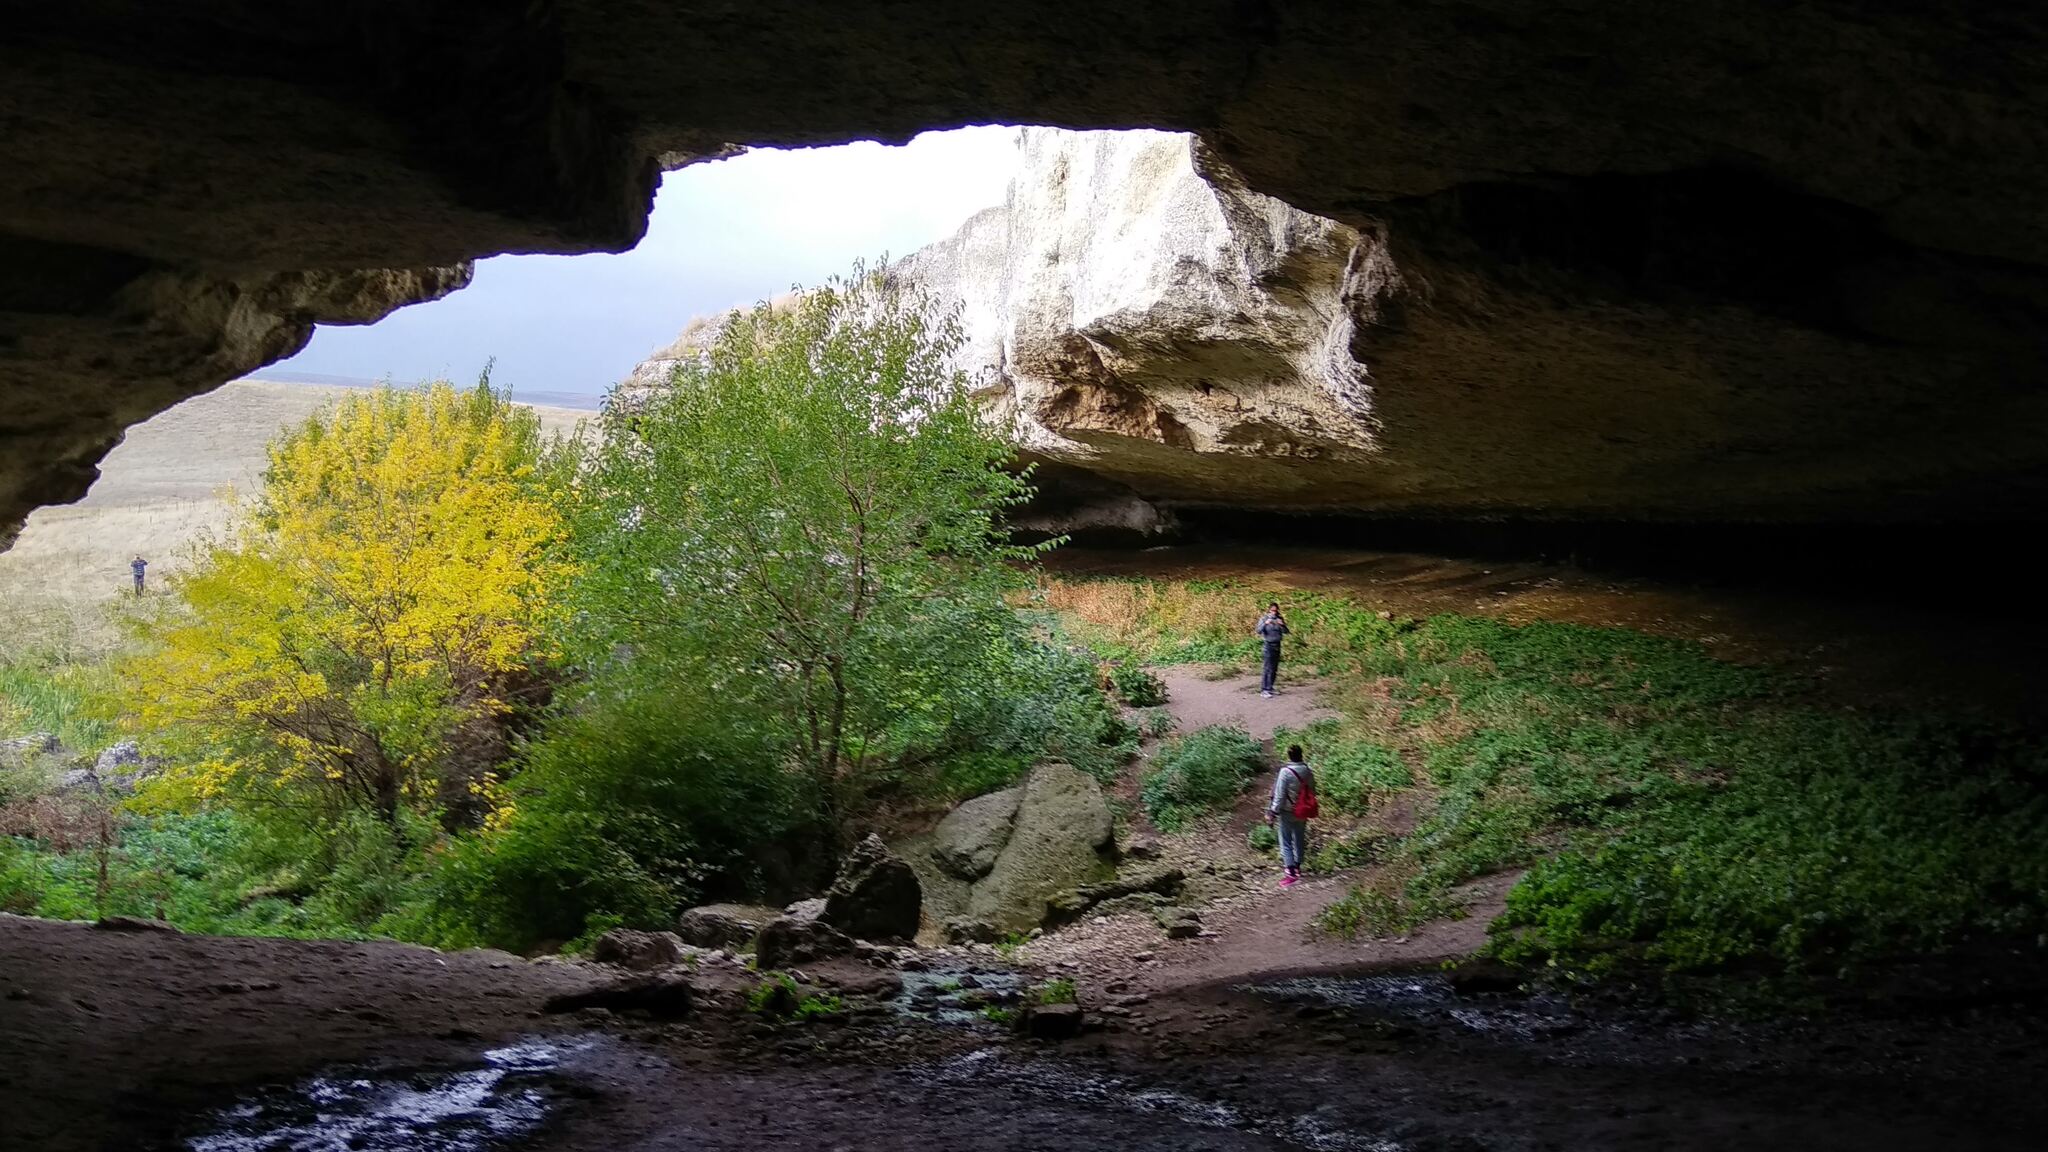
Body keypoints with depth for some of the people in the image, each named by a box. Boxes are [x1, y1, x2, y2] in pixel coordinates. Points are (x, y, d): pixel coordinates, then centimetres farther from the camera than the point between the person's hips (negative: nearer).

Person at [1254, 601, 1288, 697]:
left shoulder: (1279, 619, 4)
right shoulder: (1264, 619, -6)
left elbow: (1286, 632, 0)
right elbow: (1258, 631, -17)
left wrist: (1282, 625, -19)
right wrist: (1265, 623, -32)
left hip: (1277, 645, 5)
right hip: (1268, 645, -5)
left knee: (1275, 668, 9)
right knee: (1268, 668, -10)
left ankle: (1270, 687, 21)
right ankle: (1263, 690, -11)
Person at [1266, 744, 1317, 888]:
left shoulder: (1286, 772, -21)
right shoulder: (1308, 771, -4)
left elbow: (1279, 795, -18)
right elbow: (1312, 792, 5)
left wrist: (1273, 813, -10)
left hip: (1287, 813, -5)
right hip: (1302, 813, 5)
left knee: (1286, 843, 2)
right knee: (1299, 840, 20)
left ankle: (1291, 873, -5)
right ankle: (1297, 868, 32)